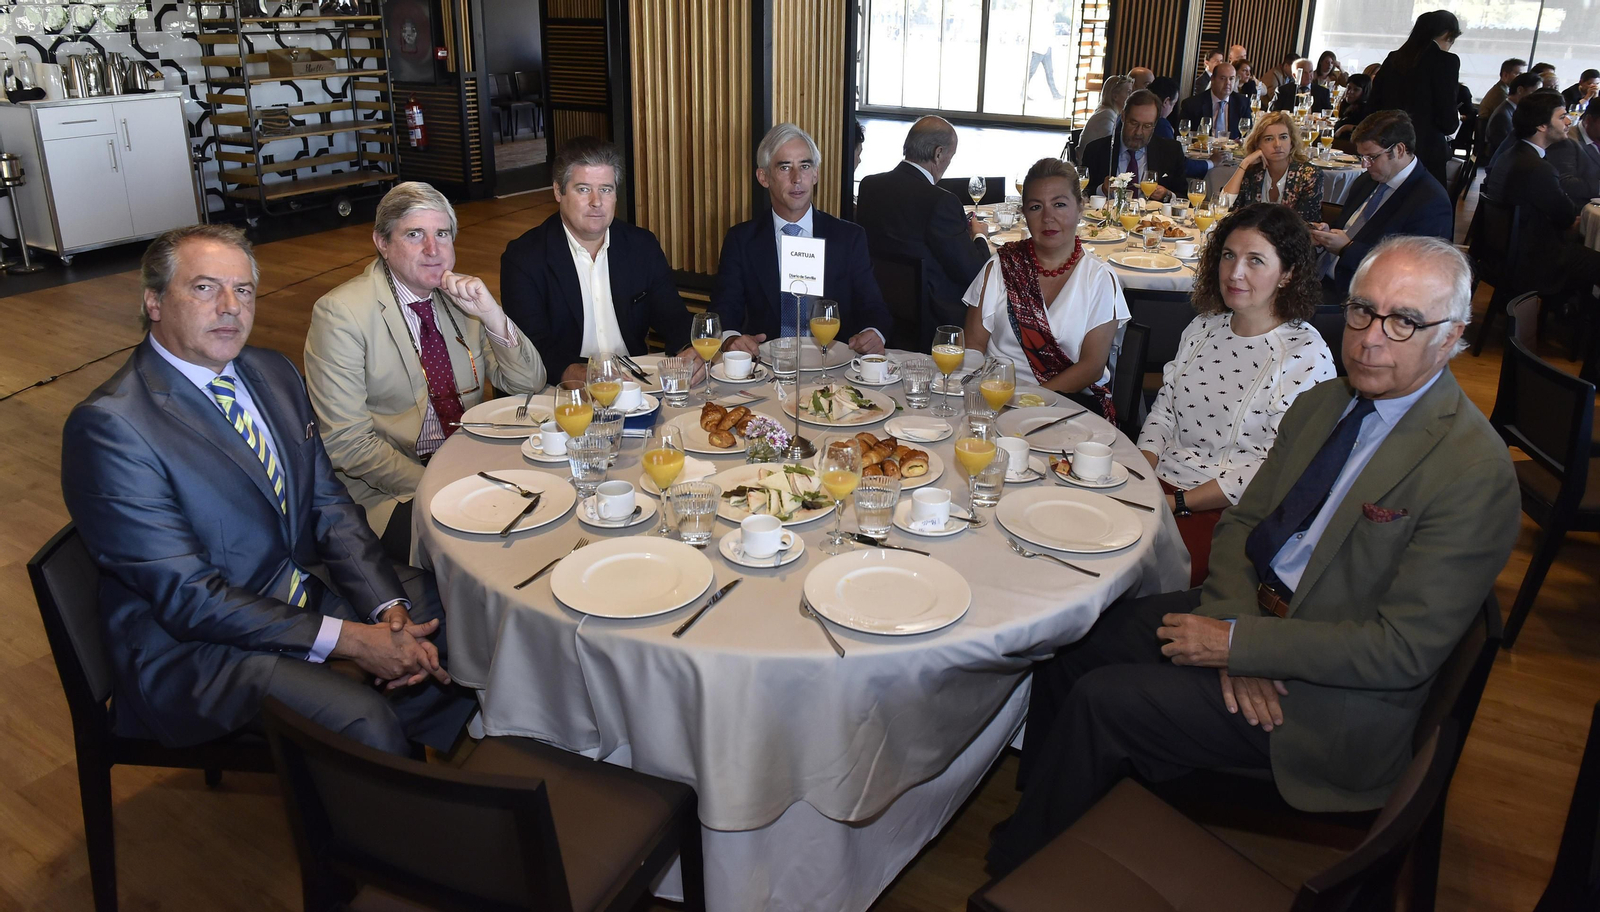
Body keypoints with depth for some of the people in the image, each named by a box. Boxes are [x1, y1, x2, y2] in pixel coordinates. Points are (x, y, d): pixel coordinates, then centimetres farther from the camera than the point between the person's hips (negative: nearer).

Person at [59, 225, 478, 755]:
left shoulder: (273, 374, 6)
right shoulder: (109, 426, -19)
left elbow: (329, 505, 5)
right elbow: (187, 597, -21)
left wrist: (390, 611, -11)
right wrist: (346, 640, -24)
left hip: (308, 588, 8)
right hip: (190, 644, -8)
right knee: (363, 721, -29)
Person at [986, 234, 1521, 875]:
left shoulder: (1474, 471, -21)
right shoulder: (1320, 404, 3)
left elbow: (1404, 649, -23)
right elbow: (1241, 523, 5)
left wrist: (1237, 643, -23)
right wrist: (1234, 630, -14)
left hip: (1330, 699, -7)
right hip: (1252, 609, 8)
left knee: (1101, 701, -15)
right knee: (1068, 645, 2)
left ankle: (1016, 868, 11)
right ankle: (1036, 816, 25)